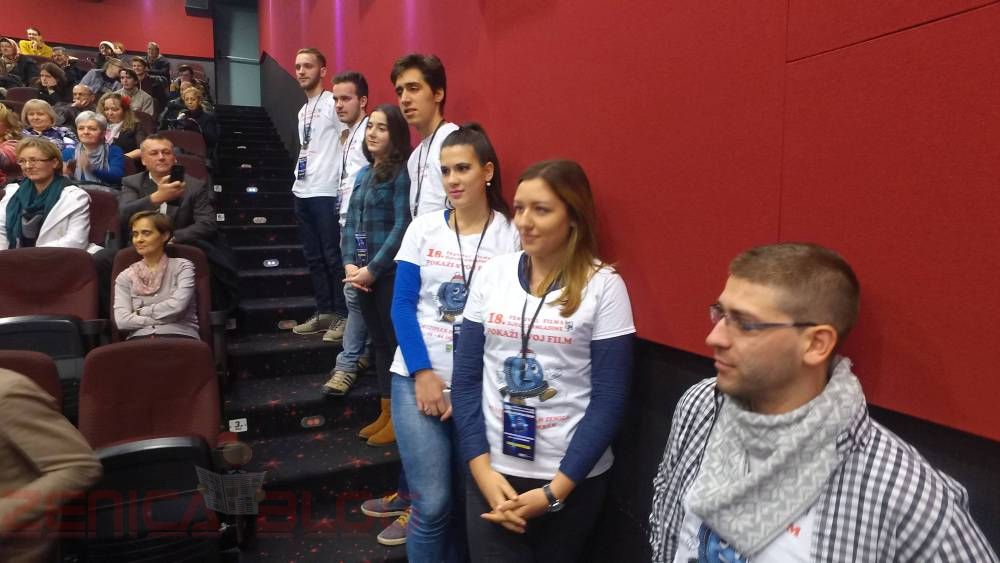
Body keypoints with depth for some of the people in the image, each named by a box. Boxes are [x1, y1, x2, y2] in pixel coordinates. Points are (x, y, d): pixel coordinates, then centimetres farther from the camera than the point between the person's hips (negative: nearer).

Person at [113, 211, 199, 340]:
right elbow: (122, 320, 2)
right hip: (139, 339, 1)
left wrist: (140, 312, 4)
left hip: (179, 336, -1)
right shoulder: (125, 277, 16)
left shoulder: (182, 267, 10)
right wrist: (167, 317, -5)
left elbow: (177, 305, -6)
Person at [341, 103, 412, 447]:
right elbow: (350, 223, 13)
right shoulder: (364, 174, 15)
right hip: (363, 274, 8)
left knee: (397, 341, 1)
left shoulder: (401, 173, -8)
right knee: (379, 341, 14)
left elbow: (402, 227, -15)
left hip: (391, 273, -7)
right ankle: (385, 412, 25)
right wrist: (350, 263, -1)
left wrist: (372, 269, -14)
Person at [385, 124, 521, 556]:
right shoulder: (423, 228, 4)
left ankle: (457, 554, 35)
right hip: (418, 376, 1)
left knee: (468, 500, 11)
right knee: (433, 503, -3)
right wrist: (423, 374, -9)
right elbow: (402, 305, 2)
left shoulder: (510, 235, -2)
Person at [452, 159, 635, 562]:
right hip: (493, 472, 2)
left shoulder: (603, 285, -10)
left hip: (573, 478, -1)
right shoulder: (492, 274, -1)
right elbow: (466, 378, 1)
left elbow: (609, 401, -10)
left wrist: (555, 491, -12)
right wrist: (482, 468, -8)